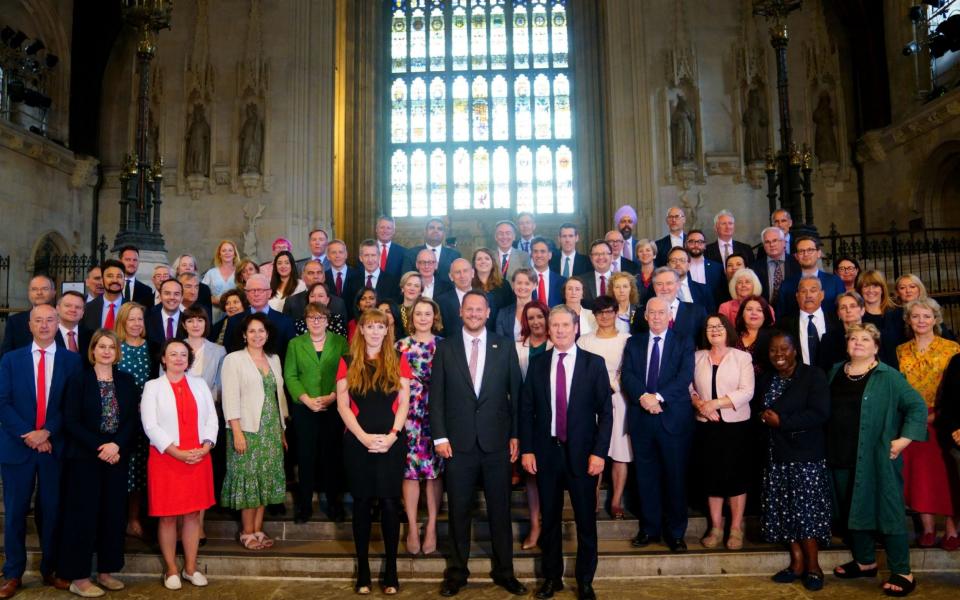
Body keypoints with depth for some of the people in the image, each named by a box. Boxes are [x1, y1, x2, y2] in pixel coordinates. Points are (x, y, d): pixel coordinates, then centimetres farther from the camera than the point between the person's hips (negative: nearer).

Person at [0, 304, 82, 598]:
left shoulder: (72, 360, 3)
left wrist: (47, 432, -13)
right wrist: (28, 436, -11)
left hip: (55, 447, 0)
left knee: (52, 510, 6)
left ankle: (50, 569, 18)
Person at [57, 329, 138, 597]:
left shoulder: (127, 382, 7)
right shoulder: (79, 380, -2)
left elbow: (133, 420, 3)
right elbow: (71, 421, -8)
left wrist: (116, 445, -13)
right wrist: (98, 447, -15)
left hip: (117, 456, 4)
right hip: (84, 457, -4)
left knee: (114, 513, 6)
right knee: (84, 513, -1)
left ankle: (106, 570, 17)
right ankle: (78, 577, 8)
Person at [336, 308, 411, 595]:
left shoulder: (398, 360, 5)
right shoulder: (348, 362, 6)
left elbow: (404, 403, 2)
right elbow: (342, 405, 0)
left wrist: (392, 435, -12)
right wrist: (363, 436, -11)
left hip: (391, 441, 0)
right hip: (357, 441, 1)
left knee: (390, 502, 0)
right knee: (362, 503, 6)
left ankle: (391, 570, 10)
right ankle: (363, 570, 15)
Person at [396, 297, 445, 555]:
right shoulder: (401, 345, 5)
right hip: (409, 414, 0)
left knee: (435, 469, 4)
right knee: (410, 469, 0)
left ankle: (431, 527, 14)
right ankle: (412, 527, 11)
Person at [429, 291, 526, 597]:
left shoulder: (505, 347, 4)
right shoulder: (445, 348, 3)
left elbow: (516, 393, 4)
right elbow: (436, 396, 2)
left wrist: (515, 435, 0)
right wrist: (440, 436, -4)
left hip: (497, 442, 0)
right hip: (458, 442, 0)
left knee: (500, 509, 9)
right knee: (459, 510, 9)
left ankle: (504, 571, 23)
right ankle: (457, 572, 23)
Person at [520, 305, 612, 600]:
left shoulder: (594, 363, -2)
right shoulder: (537, 364, 4)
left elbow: (605, 411, -3)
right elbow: (526, 409, 5)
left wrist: (599, 452, -10)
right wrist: (527, 449, -1)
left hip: (582, 452, -2)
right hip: (546, 451, 2)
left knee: (586, 520, 7)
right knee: (550, 519, 12)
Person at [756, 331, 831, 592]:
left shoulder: (813, 376, -7)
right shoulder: (765, 380, 13)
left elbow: (820, 414, -17)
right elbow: (756, 409, 20)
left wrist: (781, 420, -18)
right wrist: (763, 417, -1)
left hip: (806, 456, -6)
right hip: (776, 456, 6)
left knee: (806, 510, -3)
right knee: (785, 511, 7)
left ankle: (813, 566, 10)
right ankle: (797, 563, 18)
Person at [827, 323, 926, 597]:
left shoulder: (888, 377, -6)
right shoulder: (835, 373, 9)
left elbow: (918, 406, -7)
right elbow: (826, 411, 16)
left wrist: (904, 439, -13)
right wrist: (829, 447, 9)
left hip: (877, 458, -5)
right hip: (842, 457, 5)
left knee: (887, 511, -1)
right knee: (852, 510, 14)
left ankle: (902, 573, 9)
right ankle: (865, 561, 30)